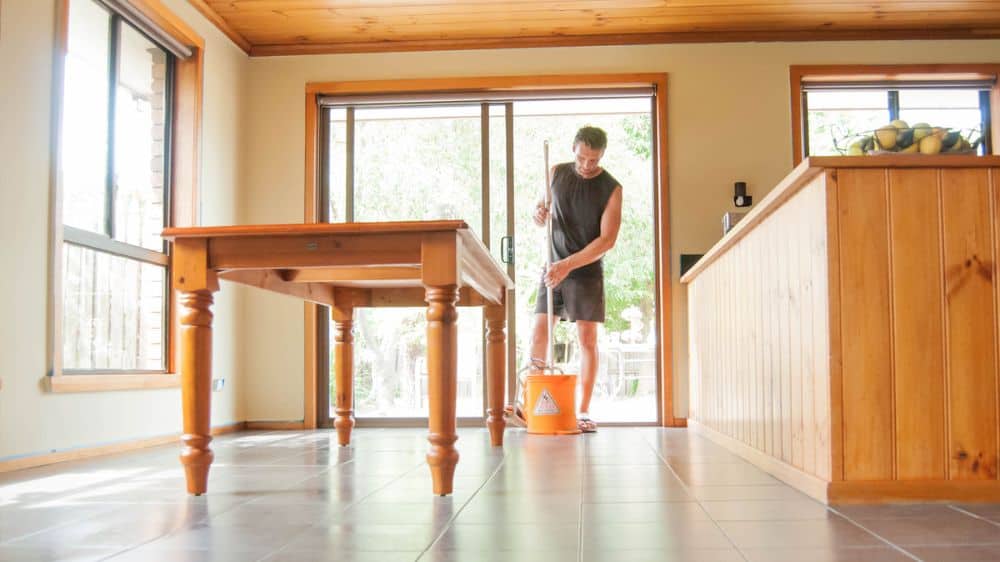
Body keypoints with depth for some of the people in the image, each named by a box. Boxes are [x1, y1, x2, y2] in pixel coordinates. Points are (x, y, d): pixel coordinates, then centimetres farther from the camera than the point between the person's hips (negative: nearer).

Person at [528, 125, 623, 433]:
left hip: (587, 271, -3)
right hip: (554, 267, 3)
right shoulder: (557, 173, 2)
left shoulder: (611, 188, -9)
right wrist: (539, 216, -13)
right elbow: (542, 220, 13)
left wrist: (568, 264, -23)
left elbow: (607, 240, -15)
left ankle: (583, 411, 3)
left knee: (587, 339, -3)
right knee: (539, 332, -4)